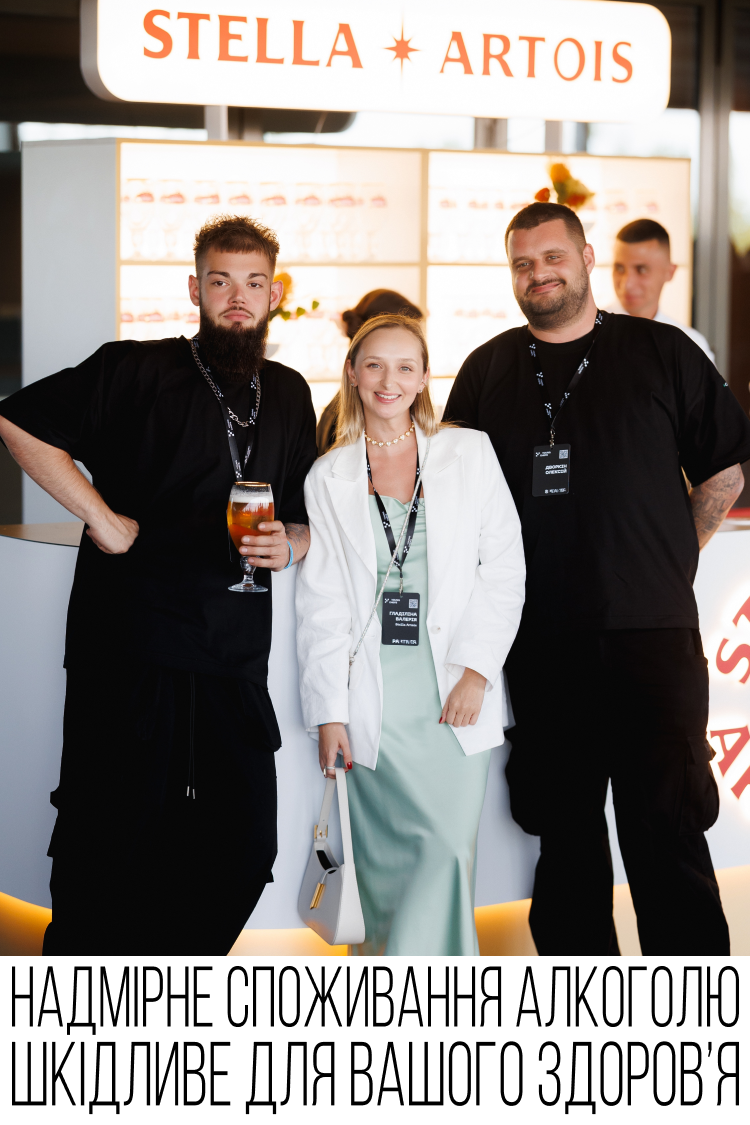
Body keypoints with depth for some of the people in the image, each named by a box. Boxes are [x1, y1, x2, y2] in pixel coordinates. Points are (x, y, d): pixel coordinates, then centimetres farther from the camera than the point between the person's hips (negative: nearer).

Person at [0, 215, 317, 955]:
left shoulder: (288, 397, 16)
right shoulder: (138, 371, -2)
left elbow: (306, 520, 24)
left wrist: (288, 545, 0)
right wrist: (103, 518, -11)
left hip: (235, 663, 5)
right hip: (131, 651, -5)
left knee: (244, 851, 7)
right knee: (109, 844, 1)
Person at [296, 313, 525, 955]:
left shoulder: (470, 453, 6)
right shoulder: (329, 477, 9)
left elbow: (504, 566, 3)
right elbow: (321, 600, 7)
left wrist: (477, 669, -6)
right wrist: (328, 710, 1)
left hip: (456, 686, 0)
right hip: (374, 693, 0)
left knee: (449, 848, -8)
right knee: (390, 851, -1)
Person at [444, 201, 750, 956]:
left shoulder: (662, 353, 4)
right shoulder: (488, 371, 11)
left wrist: (670, 563, 7)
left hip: (649, 636, -3)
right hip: (539, 646, 3)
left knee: (666, 829, -6)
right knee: (563, 834, 9)